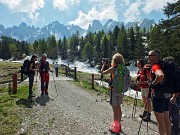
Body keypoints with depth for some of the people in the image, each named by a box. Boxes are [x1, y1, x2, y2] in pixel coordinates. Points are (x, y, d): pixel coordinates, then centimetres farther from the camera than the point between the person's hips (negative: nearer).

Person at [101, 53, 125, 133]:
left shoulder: (113, 68, -14)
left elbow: (102, 72, -4)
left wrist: (103, 64, 11)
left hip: (114, 90, -6)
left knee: (115, 109, 3)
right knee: (118, 108, 20)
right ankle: (119, 125, 35)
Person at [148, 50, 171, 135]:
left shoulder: (155, 66, -15)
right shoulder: (160, 65, 13)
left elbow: (161, 75, -37)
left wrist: (153, 84, -20)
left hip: (158, 95, -9)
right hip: (166, 94, 9)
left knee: (160, 121, 4)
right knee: (166, 119, 18)